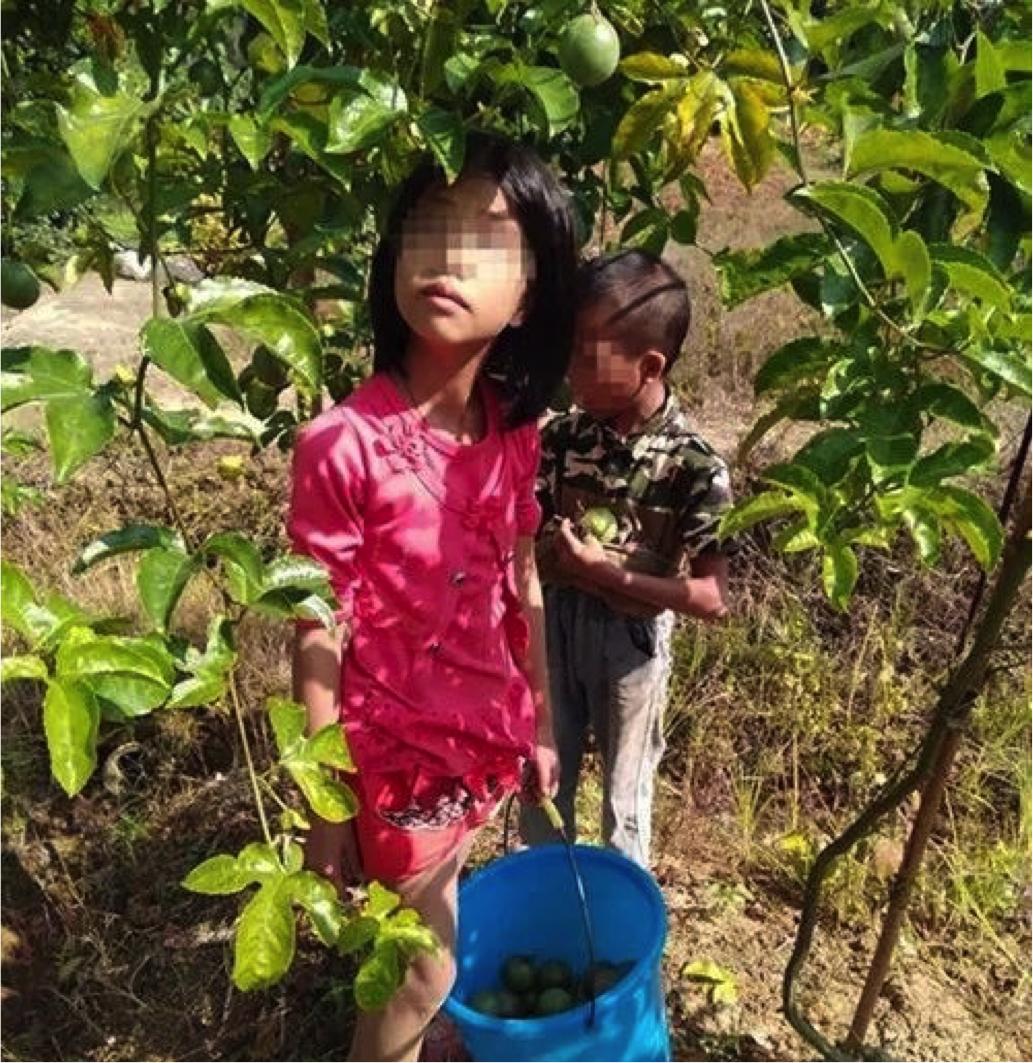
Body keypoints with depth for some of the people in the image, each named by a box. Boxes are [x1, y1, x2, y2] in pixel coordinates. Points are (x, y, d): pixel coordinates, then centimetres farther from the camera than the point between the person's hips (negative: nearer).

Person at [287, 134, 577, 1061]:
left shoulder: (514, 433, -7)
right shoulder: (344, 445, -25)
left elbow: (523, 589, 4)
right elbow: (318, 644, -18)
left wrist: (539, 729, 12)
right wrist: (326, 814, -10)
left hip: (485, 743, 5)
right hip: (398, 759, -5)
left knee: (425, 947, 28)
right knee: (425, 971, 18)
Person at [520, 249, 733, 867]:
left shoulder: (695, 468, -21)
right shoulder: (563, 436, -10)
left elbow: (714, 600, -19)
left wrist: (607, 573, -24)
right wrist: (550, 553, -20)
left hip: (631, 643, -3)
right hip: (554, 625, 4)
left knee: (624, 799, 18)